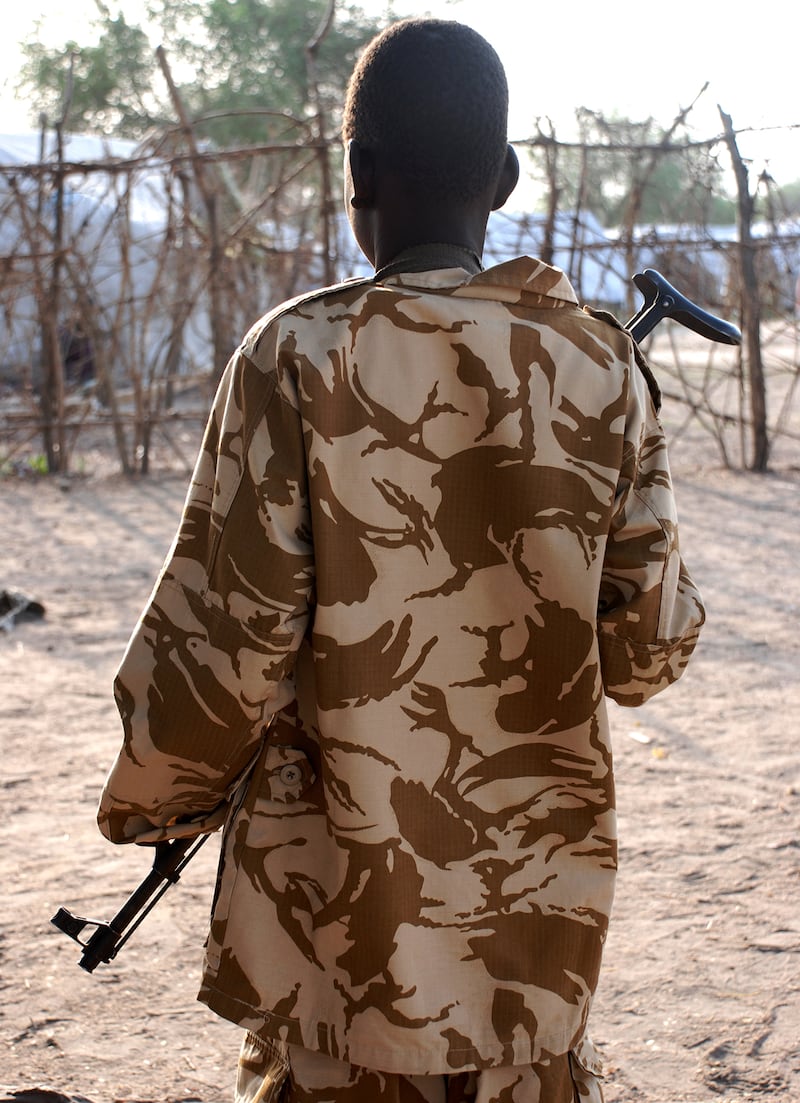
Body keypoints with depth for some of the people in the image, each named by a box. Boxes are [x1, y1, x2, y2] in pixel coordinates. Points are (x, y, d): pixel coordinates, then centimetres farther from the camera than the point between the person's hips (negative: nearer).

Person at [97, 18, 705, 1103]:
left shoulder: (299, 357, -13)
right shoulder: (601, 363, -2)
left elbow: (225, 637, -11)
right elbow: (648, 644, 2)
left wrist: (152, 798, 6)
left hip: (347, 876, -3)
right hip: (545, 879, 3)